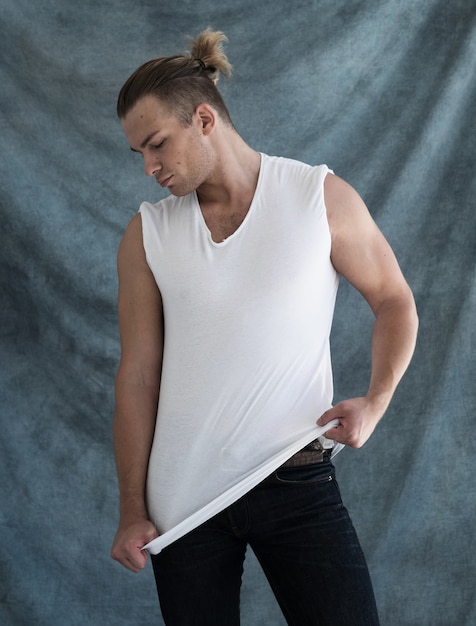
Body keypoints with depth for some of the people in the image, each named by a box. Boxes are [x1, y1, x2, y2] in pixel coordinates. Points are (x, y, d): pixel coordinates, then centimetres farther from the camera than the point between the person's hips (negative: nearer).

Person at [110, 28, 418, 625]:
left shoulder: (323, 198, -3)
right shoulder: (147, 233, 2)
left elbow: (393, 300, 7)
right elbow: (137, 374, 3)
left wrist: (376, 401, -10)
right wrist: (132, 510, 2)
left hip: (297, 483, -1)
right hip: (183, 497, 2)